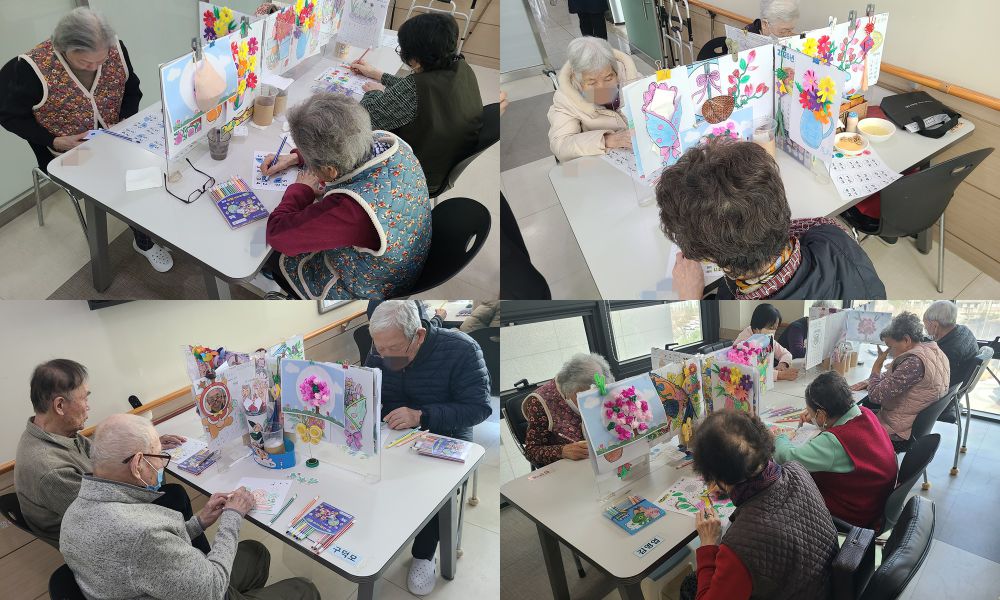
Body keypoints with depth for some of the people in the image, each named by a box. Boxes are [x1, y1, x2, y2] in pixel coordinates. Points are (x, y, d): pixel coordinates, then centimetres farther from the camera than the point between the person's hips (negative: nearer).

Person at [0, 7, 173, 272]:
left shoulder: (116, 50, -12)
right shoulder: (33, 69, -24)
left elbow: (131, 90, 7)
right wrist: (56, 141, -19)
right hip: (66, 151, -4)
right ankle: (144, 240, -1)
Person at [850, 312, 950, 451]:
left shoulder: (914, 362, -28)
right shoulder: (931, 350, 3)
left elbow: (876, 396, -26)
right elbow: (893, 376, 18)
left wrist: (878, 364, -12)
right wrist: (869, 382, 3)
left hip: (898, 435, -9)